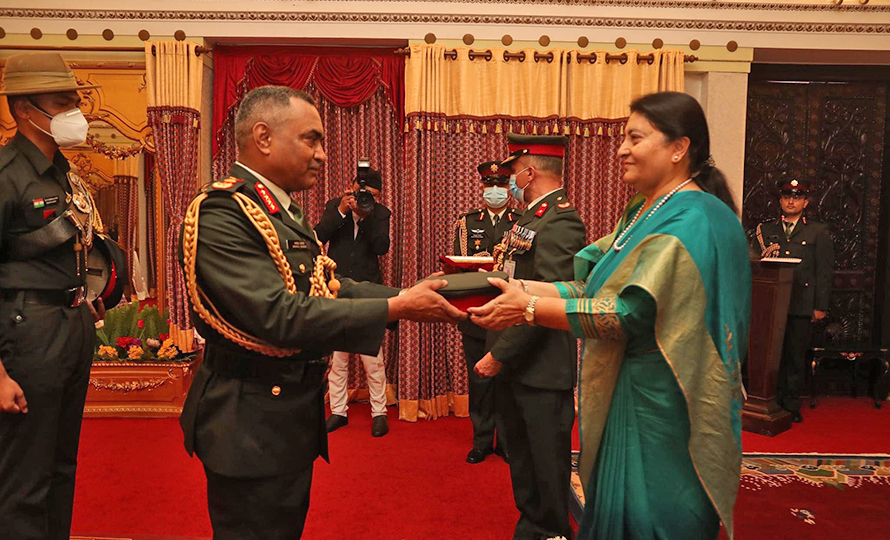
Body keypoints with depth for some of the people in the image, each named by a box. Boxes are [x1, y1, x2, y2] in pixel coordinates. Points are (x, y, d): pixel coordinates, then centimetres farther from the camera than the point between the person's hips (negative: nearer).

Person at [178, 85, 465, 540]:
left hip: (293, 415, 9)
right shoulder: (220, 214, -21)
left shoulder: (284, 211, 11)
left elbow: (329, 289, 8)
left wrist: (409, 294, -4)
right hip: (252, 427, -9)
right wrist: (396, 309, -26)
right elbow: (280, 315, -29)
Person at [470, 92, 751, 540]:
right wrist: (522, 288, -6)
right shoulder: (643, 215, 11)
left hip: (662, 409, -9)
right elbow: (597, 289, 6)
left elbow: (631, 313, -25)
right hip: (627, 395, 9)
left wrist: (529, 309, -25)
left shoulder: (690, 223, -19)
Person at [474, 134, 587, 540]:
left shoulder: (560, 223, -18)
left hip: (542, 368, -10)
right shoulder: (531, 217, 13)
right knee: (520, 454, 21)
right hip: (512, 364, 10)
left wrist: (500, 355, -22)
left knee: (547, 459, 7)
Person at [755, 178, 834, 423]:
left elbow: (825, 271, 3)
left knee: (796, 357, 4)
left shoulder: (818, 232, 7)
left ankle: (791, 405, 15)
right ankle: (774, 401, 16)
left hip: (801, 305, -2)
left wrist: (821, 306, -3)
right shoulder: (766, 229, 14)